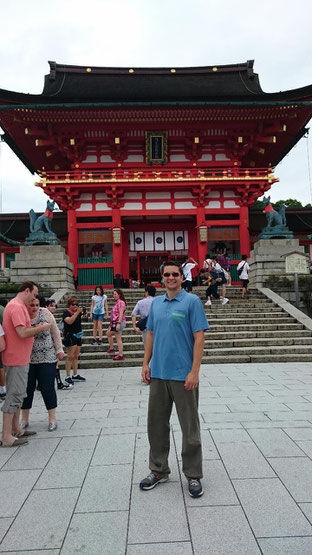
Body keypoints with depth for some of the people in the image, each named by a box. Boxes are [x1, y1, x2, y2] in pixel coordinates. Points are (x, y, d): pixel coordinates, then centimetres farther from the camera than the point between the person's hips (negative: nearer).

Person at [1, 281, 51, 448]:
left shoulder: (18, 306, 15)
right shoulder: (17, 307, -18)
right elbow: (22, 333, -26)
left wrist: (37, 328, 5)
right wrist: (41, 328, -14)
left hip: (20, 359, 11)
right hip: (17, 359, -11)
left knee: (18, 395, 18)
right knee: (14, 396, -4)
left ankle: (15, 429, 29)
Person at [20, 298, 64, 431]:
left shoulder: (45, 313, -5)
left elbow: (55, 331, 2)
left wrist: (59, 349, 1)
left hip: (47, 358, -1)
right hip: (26, 360, 1)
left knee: (47, 388, 1)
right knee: (27, 388, 7)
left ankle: (52, 419, 14)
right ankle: (24, 419, 24)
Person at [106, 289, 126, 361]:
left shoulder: (121, 302, -14)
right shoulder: (117, 303, 16)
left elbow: (121, 314, -21)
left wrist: (118, 323, -26)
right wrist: (111, 324, 23)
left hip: (119, 322, -11)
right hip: (114, 322, 11)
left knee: (118, 338, -8)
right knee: (108, 333, 23)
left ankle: (120, 355, -4)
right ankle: (111, 349, 34)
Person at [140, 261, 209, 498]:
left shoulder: (192, 301, -7)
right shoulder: (156, 303, 9)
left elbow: (199, 337, -11)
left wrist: (194, 372, -17)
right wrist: (146, 363, 8)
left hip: (183, 375, -5)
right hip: (158, 374, 5)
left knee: (190, 428, 7)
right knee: (156, 424, 14)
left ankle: (194, 475, 23)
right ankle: (159, 470, 32)